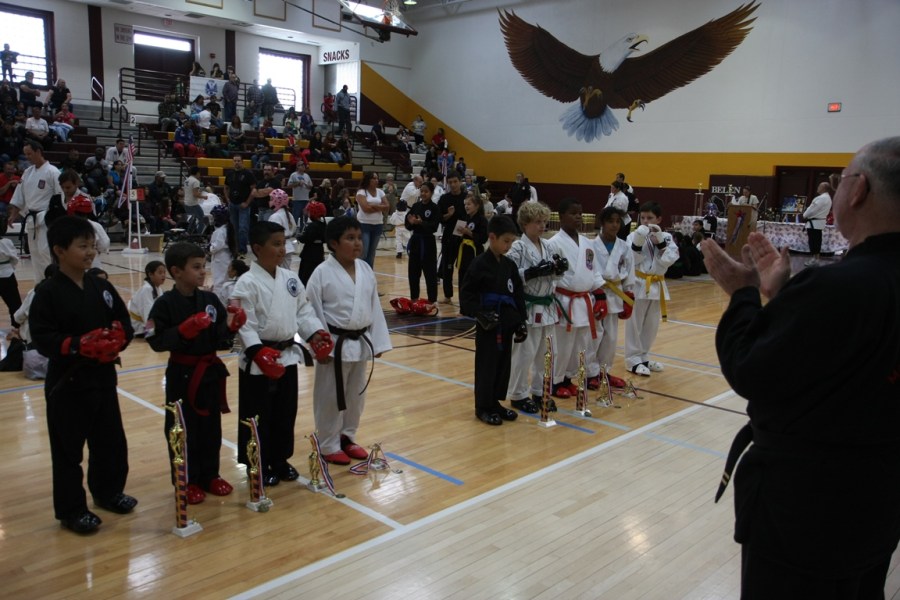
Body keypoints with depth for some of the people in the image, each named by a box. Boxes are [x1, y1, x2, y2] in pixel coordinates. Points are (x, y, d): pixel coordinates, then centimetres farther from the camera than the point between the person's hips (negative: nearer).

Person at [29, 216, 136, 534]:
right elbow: (42, 338, -17)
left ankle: (108, 492, 37)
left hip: (103, 378, 6)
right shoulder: (48, 292, -12)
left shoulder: (102, 287, 5)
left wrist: (118, 338, -14)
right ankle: (71, 510, 20)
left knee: (111, 441, 16)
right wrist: (78, 345, -30)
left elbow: (125, 324, 7)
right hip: (67, 383, -5)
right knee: (68, 449, 5)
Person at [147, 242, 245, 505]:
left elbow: (221, 339, 5)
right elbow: (156, 341, -16)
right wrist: (183, 331, -27)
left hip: (210, 371, 5)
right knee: (183, 430, 5)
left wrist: (230, 326, -15)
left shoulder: (210, 300, 2)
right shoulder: (165, 304, -12)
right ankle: (186, 481, 20)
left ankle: (209, 475, 29)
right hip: (182, 374, -4)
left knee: (211, 427, 14)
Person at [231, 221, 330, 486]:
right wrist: (258, 352, -28)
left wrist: (315, 332, -3)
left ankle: (280, 461, 33)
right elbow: (244, 324, -19)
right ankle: (259, 467, 21)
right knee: (259, 417, 5)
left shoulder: (290, 279, 5)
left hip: (288, 356, 7)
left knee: (286, 413, 16)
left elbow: (303, 310, 11)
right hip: (258, 360, -6)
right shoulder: (247, 283, -15)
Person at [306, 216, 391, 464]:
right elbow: (315, 313, -12)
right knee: (331, 397, 7)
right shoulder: (322, 273, -14)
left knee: (356, 395, 18)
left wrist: (378, 342, 7)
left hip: (361, 342, 6)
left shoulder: (365, 270, 3)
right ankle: (329, 445, 23)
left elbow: (375, 308, 7)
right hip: (336, 344, -6)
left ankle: (347, 438, 36)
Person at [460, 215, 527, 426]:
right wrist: (479, 314, -22)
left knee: (503, 364, 13)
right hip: (488, 325, -7)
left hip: (506, 324, 7)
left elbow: (518, 294, 11)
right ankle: (483, 408, 13)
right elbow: (466, 294, -12)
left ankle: (495, 403, 28)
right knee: (487, 366, 1)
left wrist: (521, 321, 8)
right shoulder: (480, 264, -12)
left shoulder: (509, 265, 7)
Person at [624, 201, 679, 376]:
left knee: (651, 325, 14)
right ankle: (633, 359, 11)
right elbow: (632, 259, -17)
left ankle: (643, 357, 29)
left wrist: (659, 241, -19)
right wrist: (639, 238, -27)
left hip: (656, 285, 5)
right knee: (635, 324, 0)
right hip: (638, 284, -5)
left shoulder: (666, 237, 3)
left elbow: (669, 259, -9)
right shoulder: (634, 236, -7)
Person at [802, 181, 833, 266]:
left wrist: (805, 215, -4)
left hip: (814, 223, -10)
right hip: (819, 222, 10)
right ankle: (816, 258, 17)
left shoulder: (822, 198, -19)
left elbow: (813, 209, -19)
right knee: (816, 241, 12)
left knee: (814, 241, -7)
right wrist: (807, 214, 13)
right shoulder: (827, 198, 15)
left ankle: (815, 259, -5)